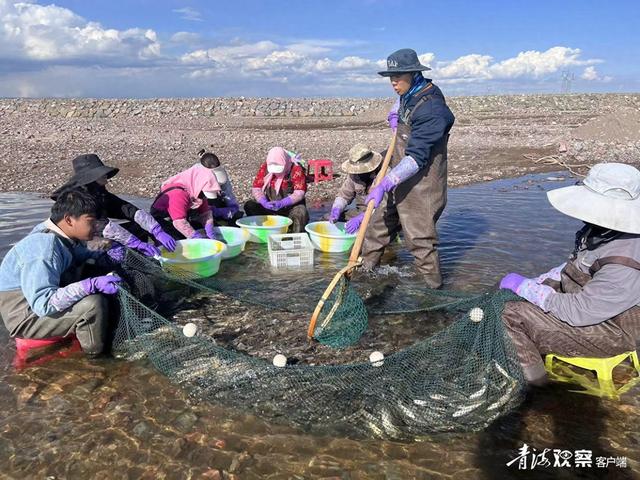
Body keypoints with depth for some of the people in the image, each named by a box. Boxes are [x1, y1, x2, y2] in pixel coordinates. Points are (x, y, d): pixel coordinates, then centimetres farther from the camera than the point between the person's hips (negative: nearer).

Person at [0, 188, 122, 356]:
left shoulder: (64, 235, -5)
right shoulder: (45, 248, -31)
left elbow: (78, 254, 16)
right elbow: (43, 304, -37)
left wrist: (100, 256, -6)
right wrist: (92, 285, -40)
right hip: (26, 316, -9)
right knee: (94, 303, -28)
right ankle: (95, 352, -5)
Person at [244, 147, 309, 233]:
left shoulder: (296, 168, -14)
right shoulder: (265, 167, -3)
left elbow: (300, 193, -20)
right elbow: (256, 189, -5)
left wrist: (281, 203, -33)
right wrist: (264, 202, -26)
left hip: (291, 205, -3)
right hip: (269, 205, 4)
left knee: (301, 213, -34)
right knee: (249, 206, -17)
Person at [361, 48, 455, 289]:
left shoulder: (430, 107, -24)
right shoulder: (408, 95, 5)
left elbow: (416, 158, -30)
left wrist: (385, 184, -35)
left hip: (420, 186, -9)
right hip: (399, 181, 9)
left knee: (421, 240, -1)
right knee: (378, 224, 16)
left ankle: (434, 286, 16)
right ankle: (365, 268, 31)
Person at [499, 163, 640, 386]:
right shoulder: (603, 230, -9)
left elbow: (577, 312, -29)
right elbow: (575, 266, 10)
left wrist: (524, 287, -21)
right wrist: (536, 283, 1)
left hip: (608, 331, -9)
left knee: (512, 315, -15)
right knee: (510, 294, 8)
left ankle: (531, 378, 7)